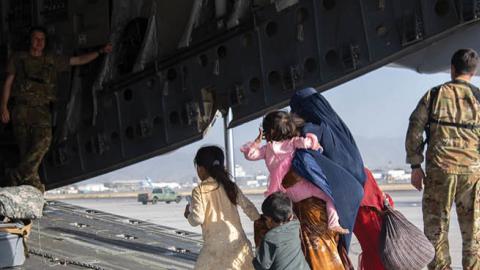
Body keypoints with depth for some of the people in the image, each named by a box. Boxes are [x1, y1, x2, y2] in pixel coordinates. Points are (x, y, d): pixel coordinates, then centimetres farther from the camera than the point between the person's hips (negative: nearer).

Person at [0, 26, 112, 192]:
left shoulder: (52, 61, 23)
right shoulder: (18, 59, 18)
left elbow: (79, 60, 25)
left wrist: (100, 52, 18)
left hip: (42, 110, 1)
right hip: (22, 108, -1)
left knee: (43, 141, -24)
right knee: (25, 149, -10)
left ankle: (15, 178, -23)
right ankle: (35, 187, -15)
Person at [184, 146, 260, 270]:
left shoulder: (199, 191, -7)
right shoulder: (230, 186, 6)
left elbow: (198, 219, -13)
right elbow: (248, 206, 7)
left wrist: (188, 214, 8)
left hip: (216, 246, -4)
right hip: (237, 241, 4)